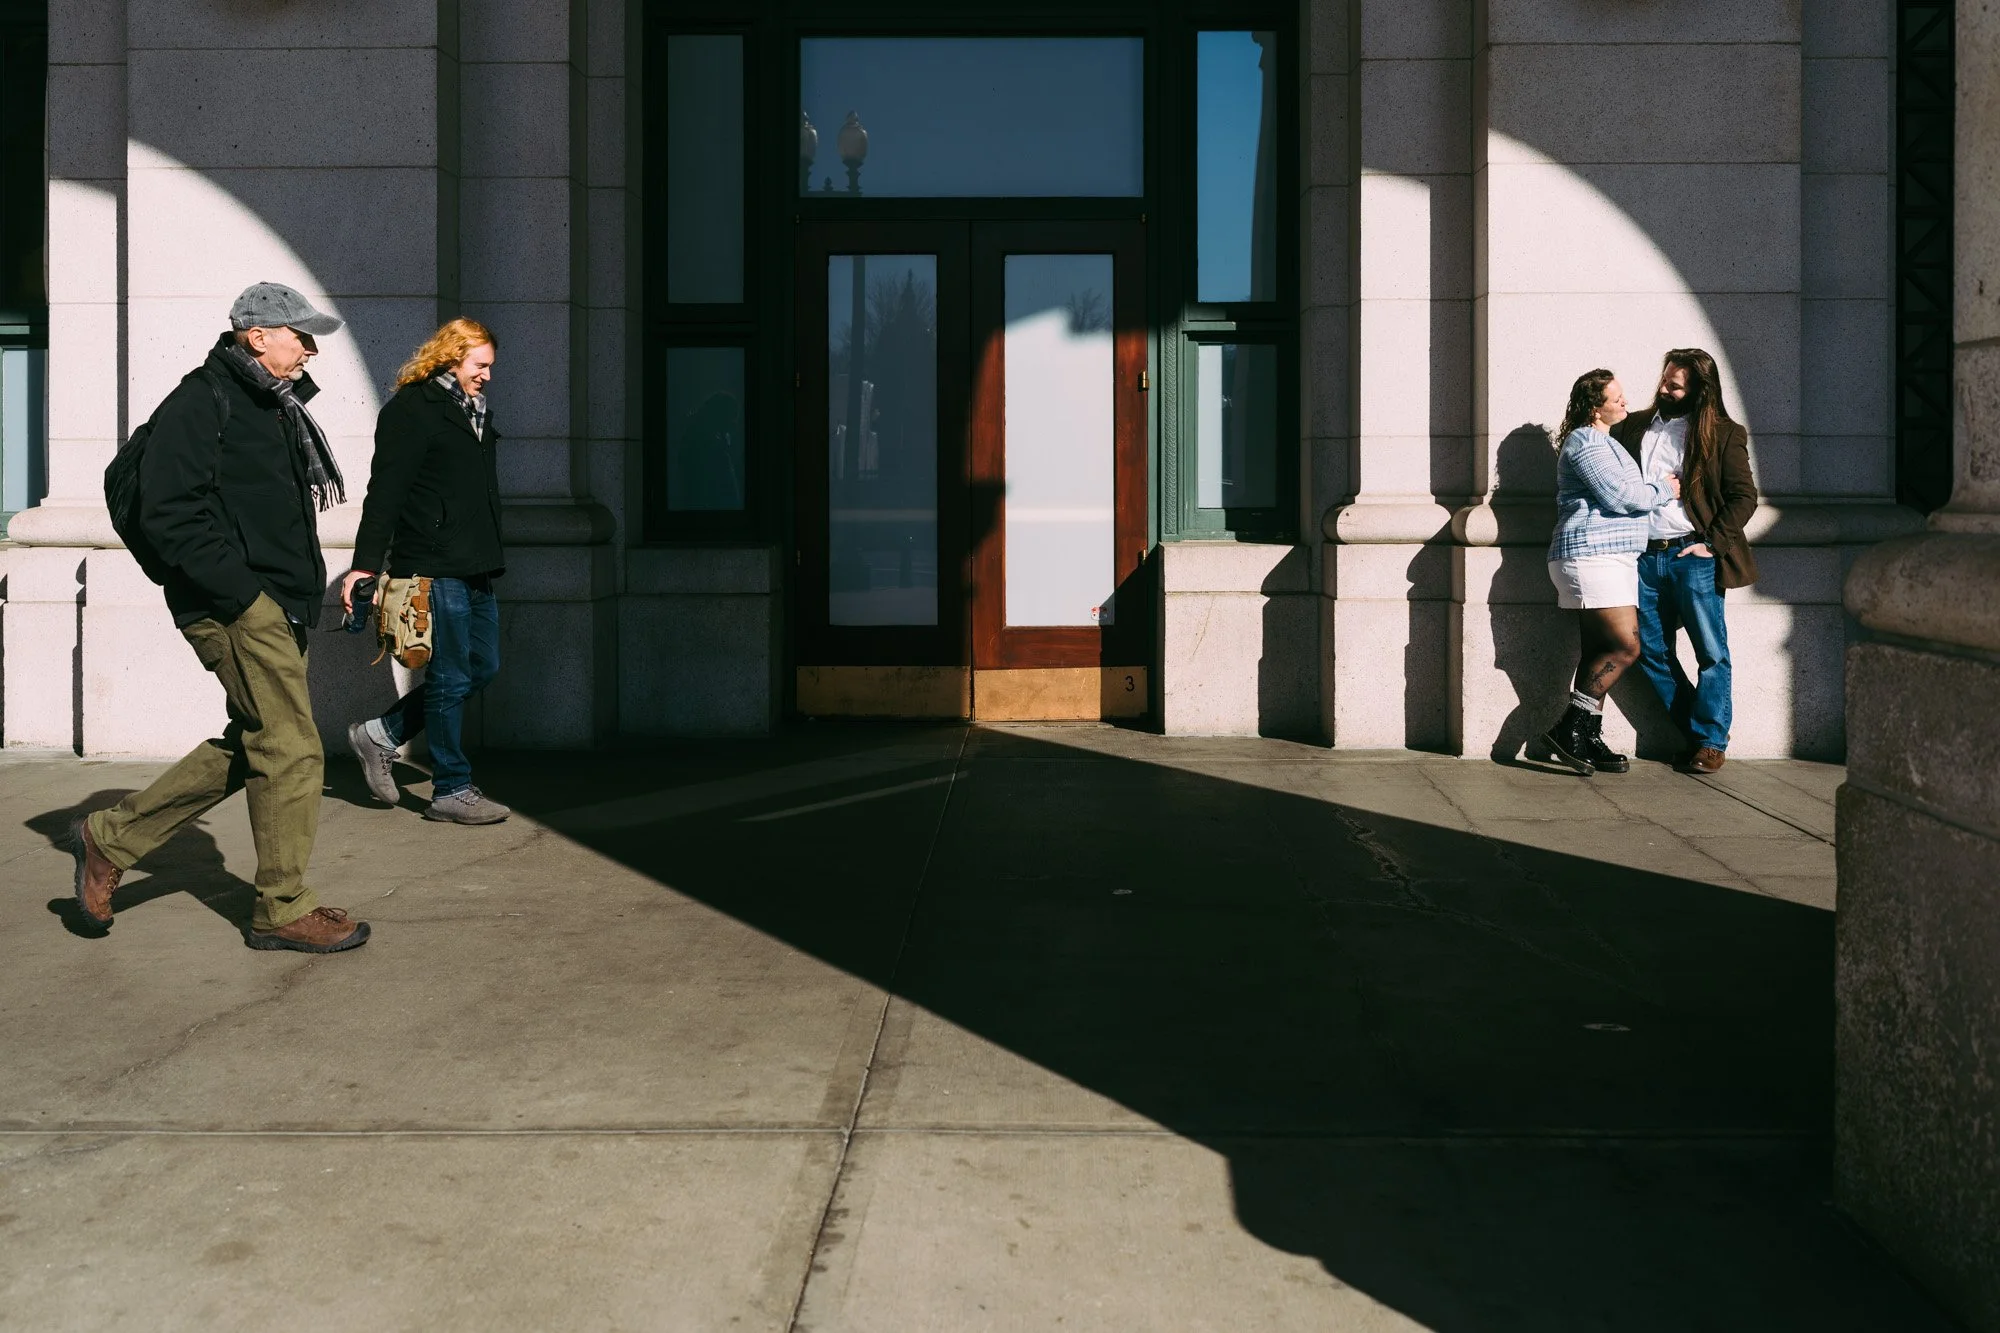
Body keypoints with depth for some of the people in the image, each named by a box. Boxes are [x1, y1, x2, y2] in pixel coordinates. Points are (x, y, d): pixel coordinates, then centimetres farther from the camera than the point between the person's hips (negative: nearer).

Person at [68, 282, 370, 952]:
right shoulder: (203, 401, -9)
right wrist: (240, 591, -20)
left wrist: (305, 587, 14)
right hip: (236, 609, -10)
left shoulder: (277, 407, 21)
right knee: (292, 751, -7)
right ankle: (283, 909, 4)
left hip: (278, 607, 10)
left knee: (248, 745, 14)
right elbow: (168, 513, -17)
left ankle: (111, 837, 25)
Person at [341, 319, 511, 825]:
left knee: (483, 667, 12)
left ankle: (380, 735, 24)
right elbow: (384, 493, -13)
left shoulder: (478, 413, 20)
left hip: (476, 570, 9)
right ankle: (452, 791, 6)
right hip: (434, 568, -9)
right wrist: (365, 565, -17)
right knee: (451, 678, -4)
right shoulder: (411, 409, -7)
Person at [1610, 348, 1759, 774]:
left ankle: (1711, 740, 10)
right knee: (1652, 652, 6)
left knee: (1712, 652, 1)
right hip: (1644, 558, 4)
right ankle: (1694, 730, 20)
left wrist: (1714, 544, -10)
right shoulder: (1633, 427, 12)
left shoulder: (1722, 434, 1)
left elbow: (1744, 497, 0)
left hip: (1693, 556, -4)